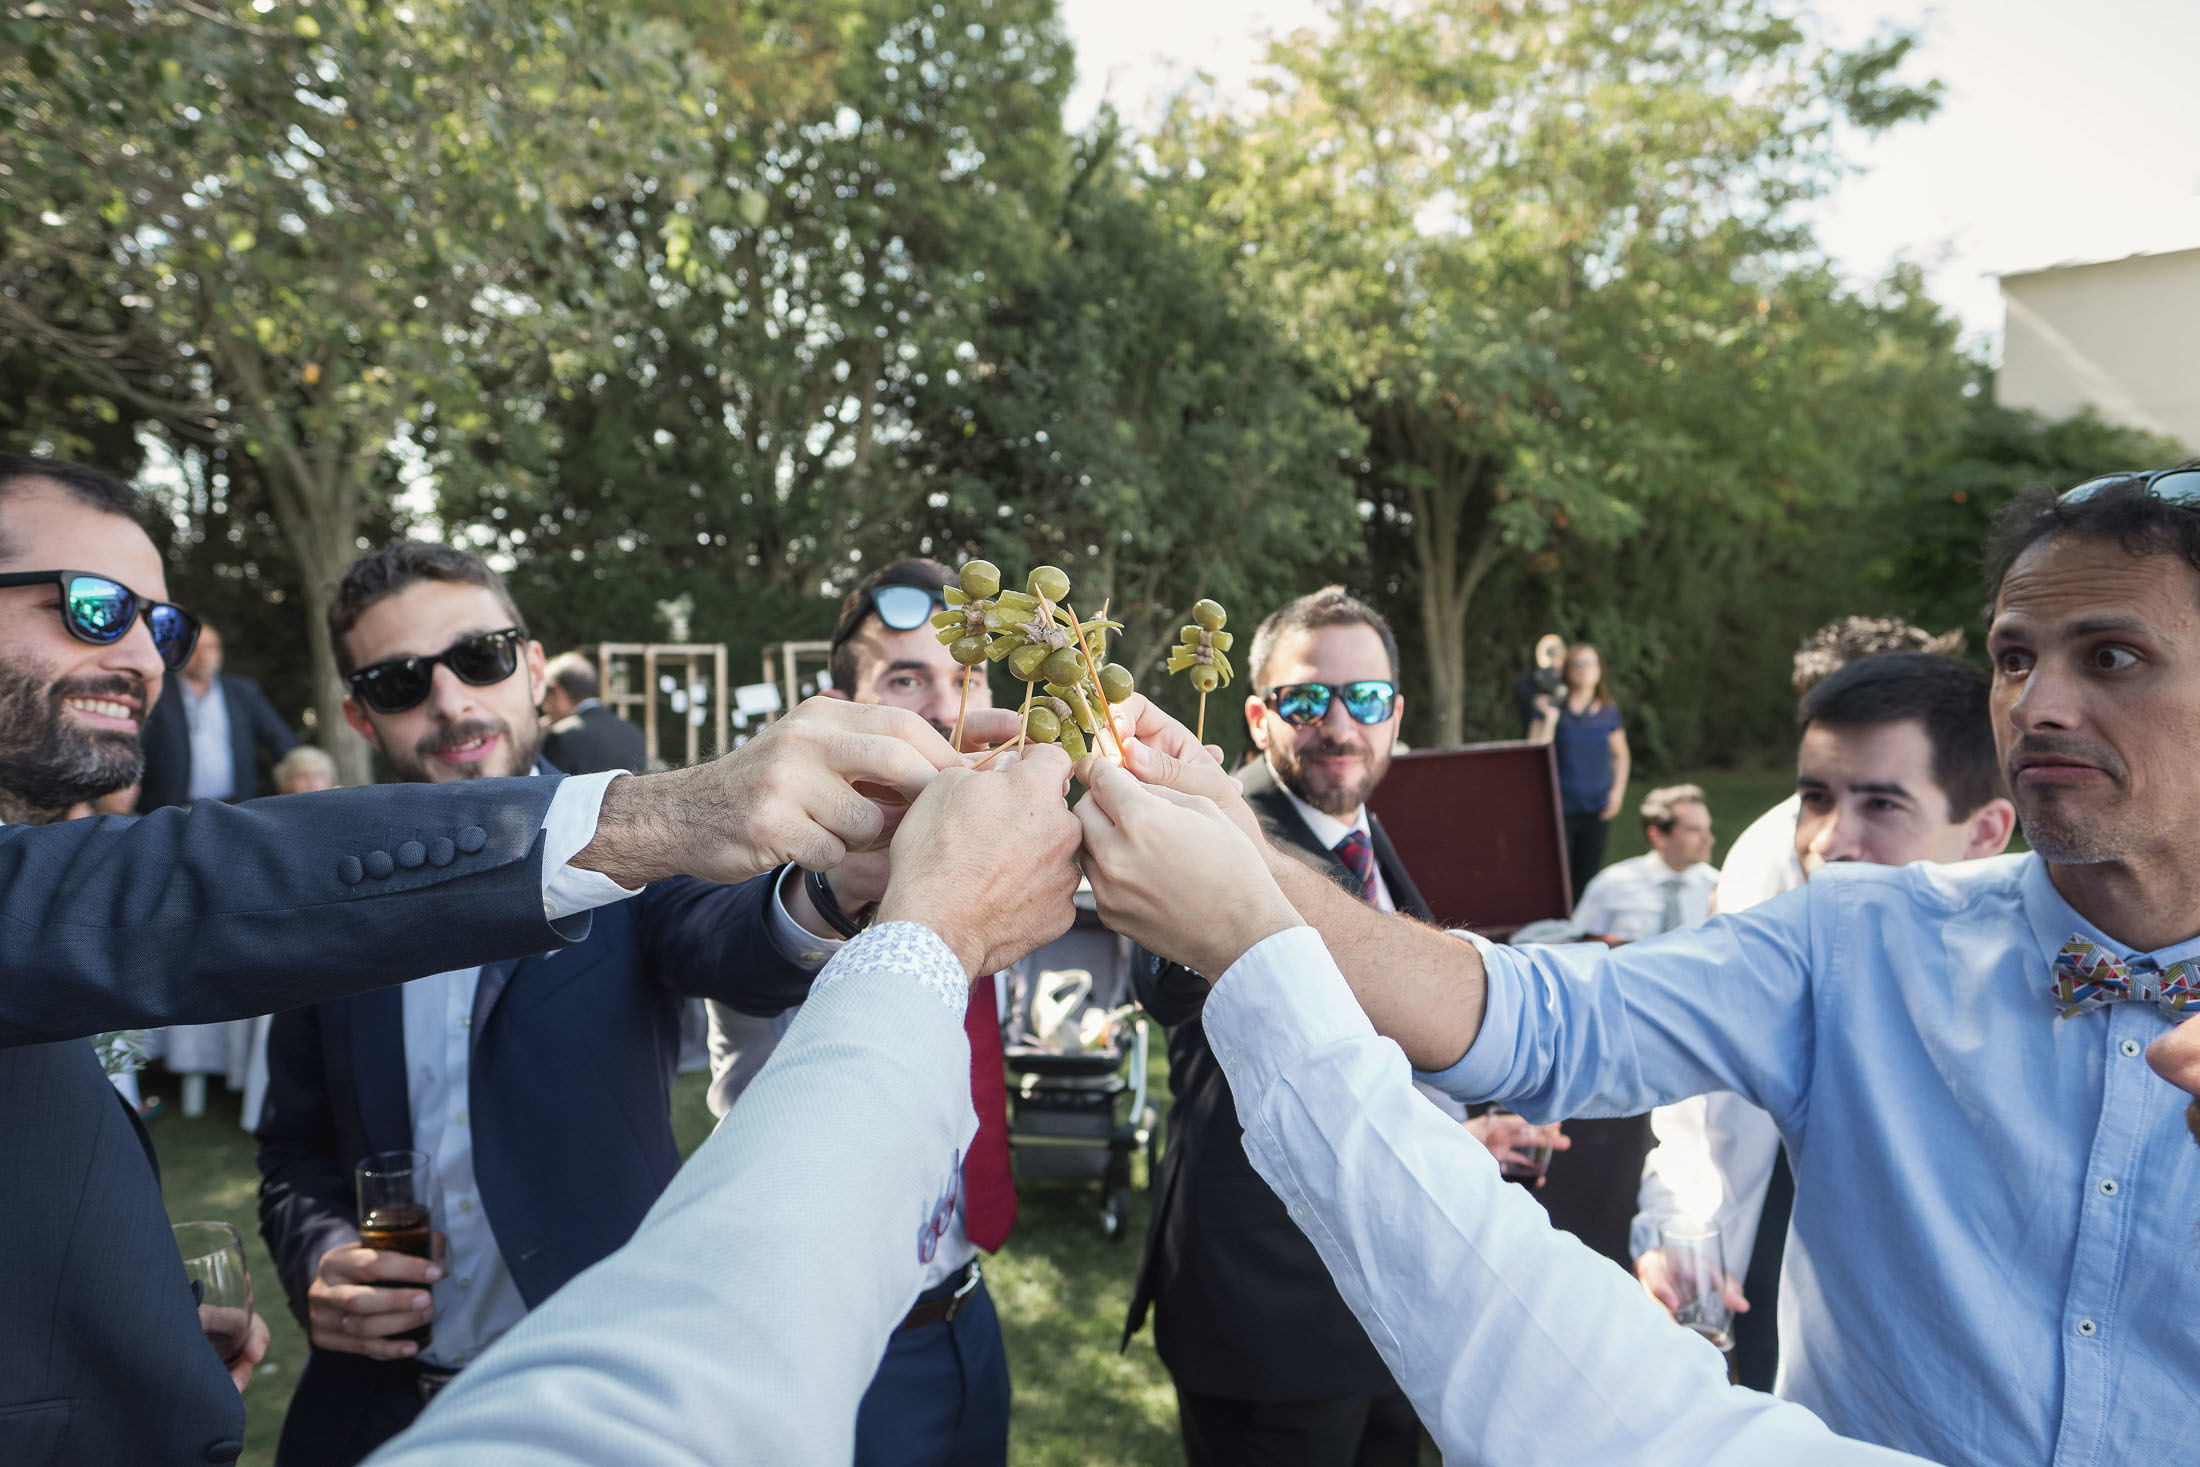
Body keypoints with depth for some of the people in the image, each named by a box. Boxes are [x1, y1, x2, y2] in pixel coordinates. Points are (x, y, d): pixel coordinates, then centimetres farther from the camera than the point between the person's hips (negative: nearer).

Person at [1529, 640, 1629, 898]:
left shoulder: (1609, 712, 7)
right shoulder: (1553, 710, -2)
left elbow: (1621, 755, 19)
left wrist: (1617, 791, 7)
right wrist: (1549, 720, -17)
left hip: (1597, 810, 3)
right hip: (1560, 809, -3)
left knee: (1585, 881, 7)